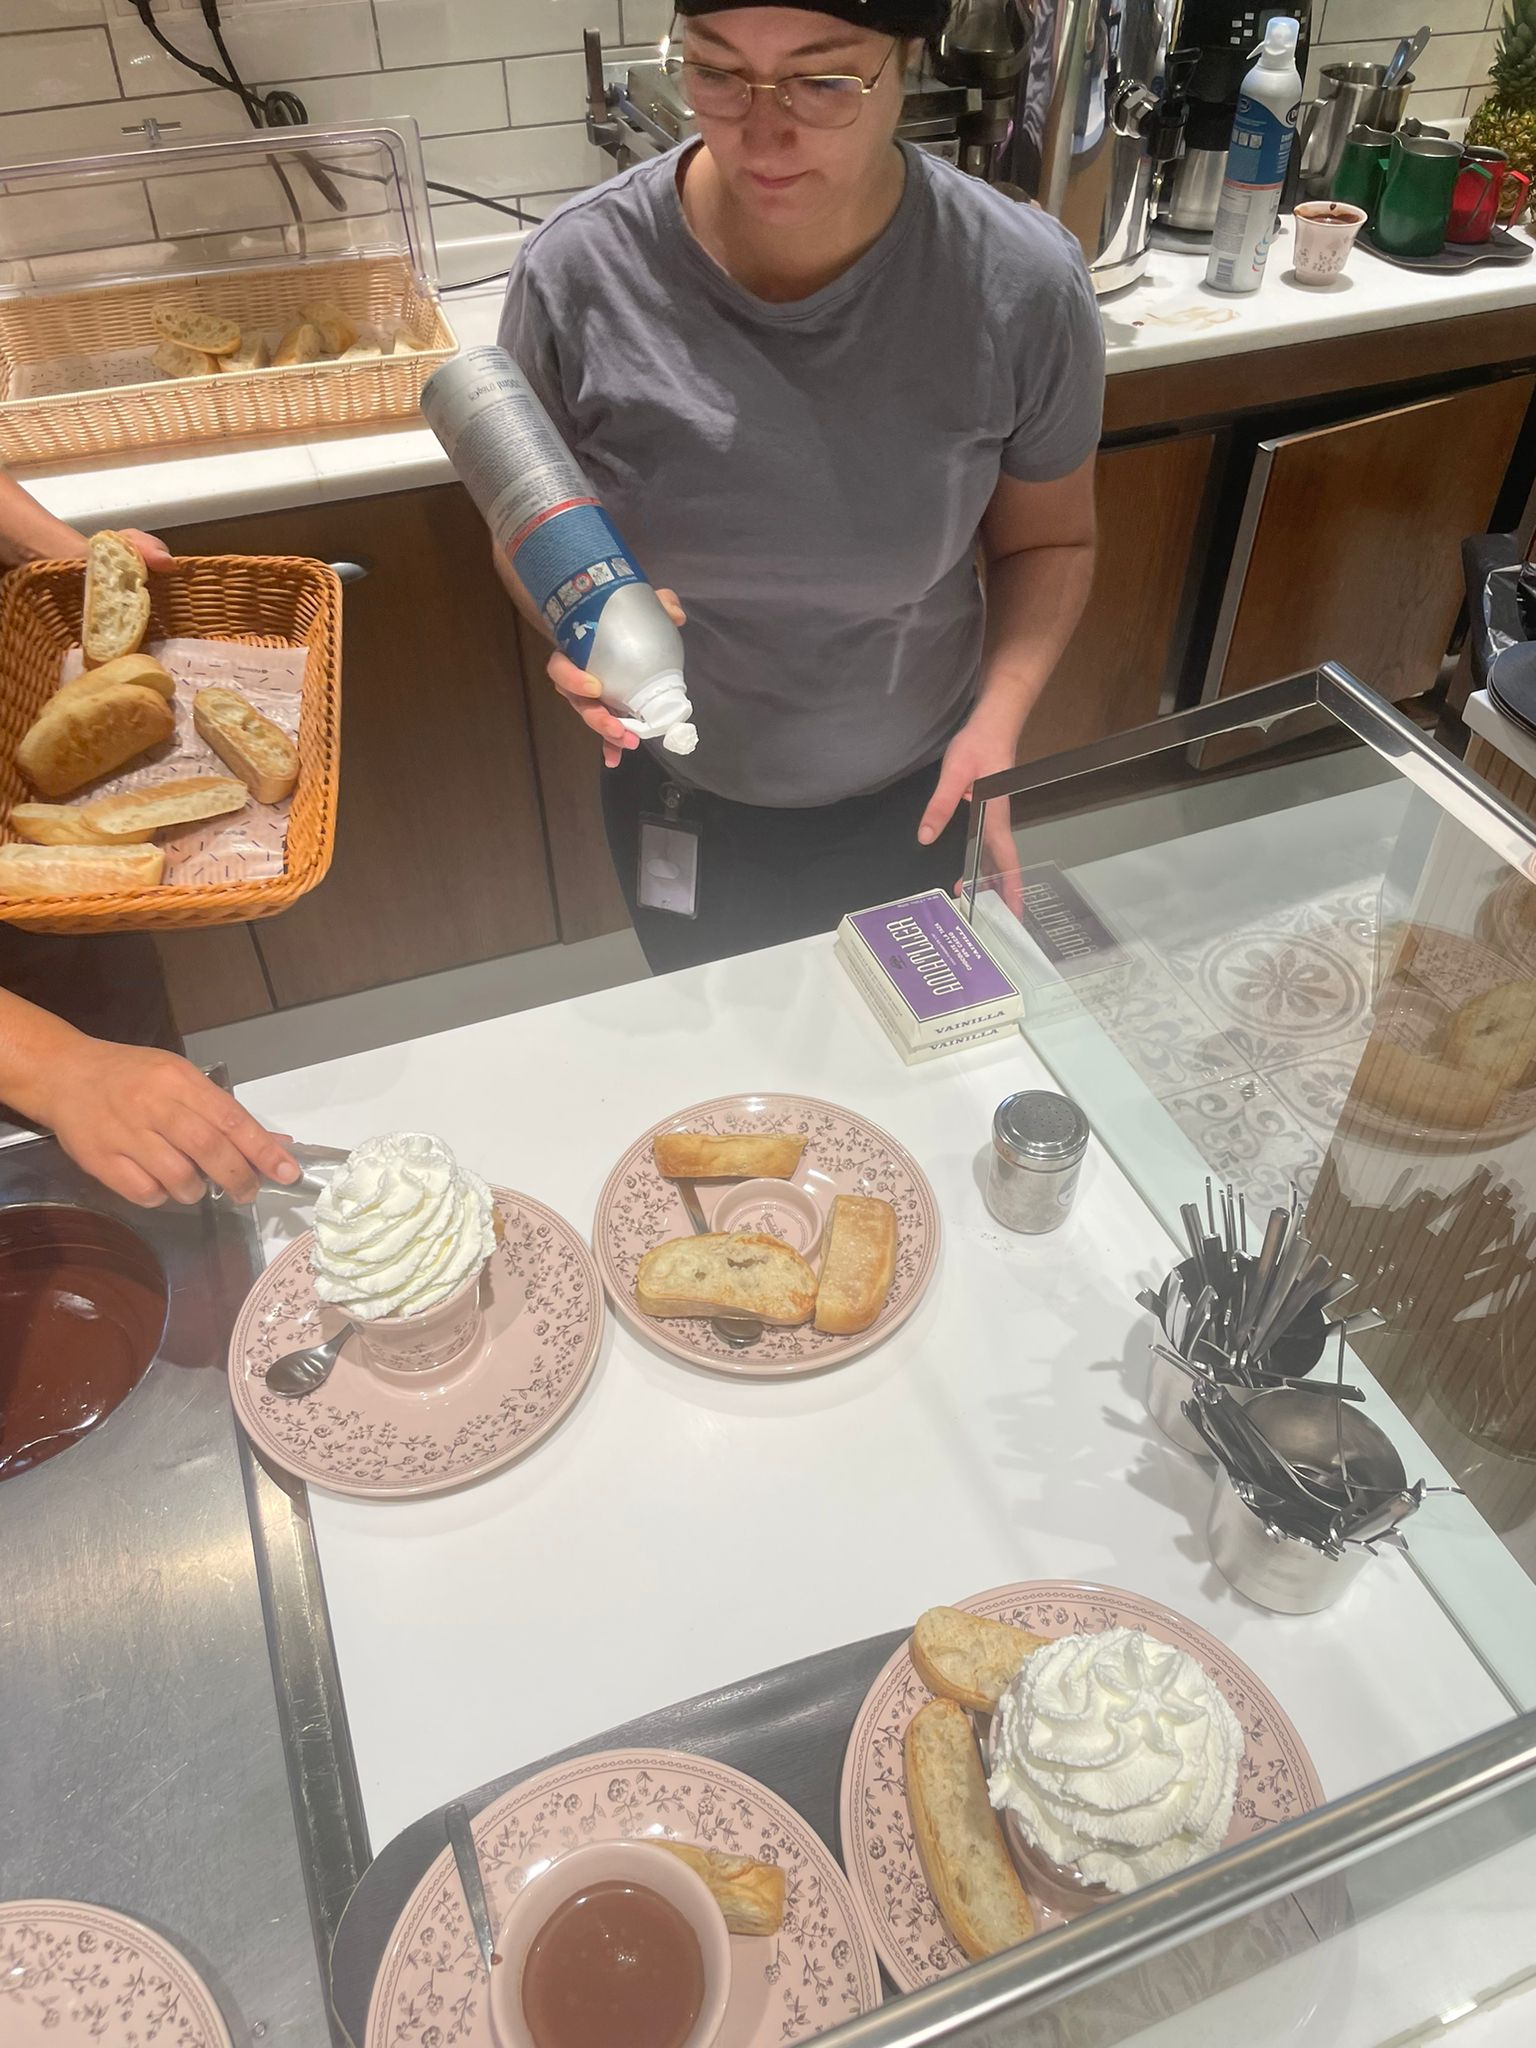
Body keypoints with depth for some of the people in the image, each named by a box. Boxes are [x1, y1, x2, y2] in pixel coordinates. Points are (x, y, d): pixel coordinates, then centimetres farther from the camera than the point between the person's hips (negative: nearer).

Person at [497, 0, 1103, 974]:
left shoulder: (1025, 286, -21)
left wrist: (999, 718, -23)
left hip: (909, 798, 0)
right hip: (676, 797, 1)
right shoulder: (578, 271, -22)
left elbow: (1047, 541, -6)